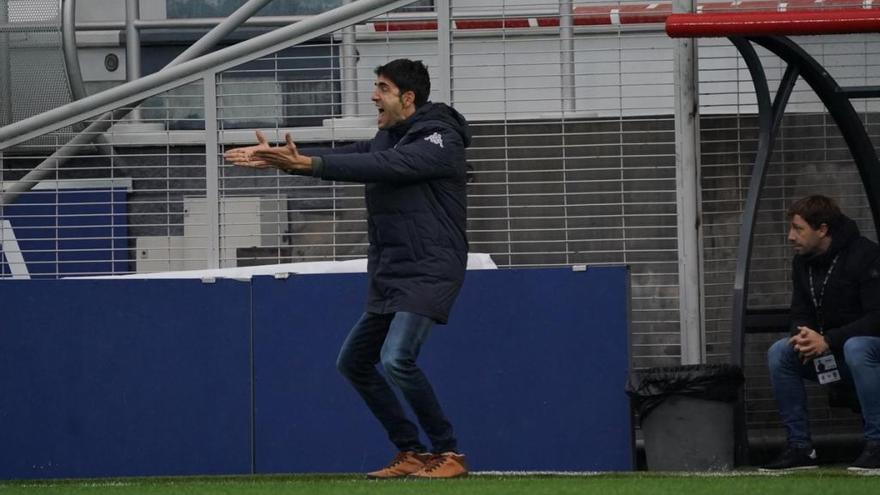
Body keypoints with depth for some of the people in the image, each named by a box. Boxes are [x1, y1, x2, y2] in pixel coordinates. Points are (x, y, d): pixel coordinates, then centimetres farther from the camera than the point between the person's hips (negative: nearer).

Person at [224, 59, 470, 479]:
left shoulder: (440, 139, -15)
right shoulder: (388, 138, 15)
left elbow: (381, 166, -27)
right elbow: (347, 157, 5)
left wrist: (308, 164, -33)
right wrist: (282, 159, -10)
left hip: (428, 274, -10)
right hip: (389, 277, 10)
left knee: (397, 359, -26)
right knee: (353, 361, 14)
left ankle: (448, 454, -14)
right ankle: (411, 453, 20)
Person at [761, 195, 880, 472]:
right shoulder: (803, 262, 5)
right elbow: (800, 313, 9)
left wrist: (827, 341, -29)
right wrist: (802, 336, -16)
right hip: (831, 359, 7)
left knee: (856, 348, -39)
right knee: (779, 353, -14)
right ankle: (800, 447, -12)